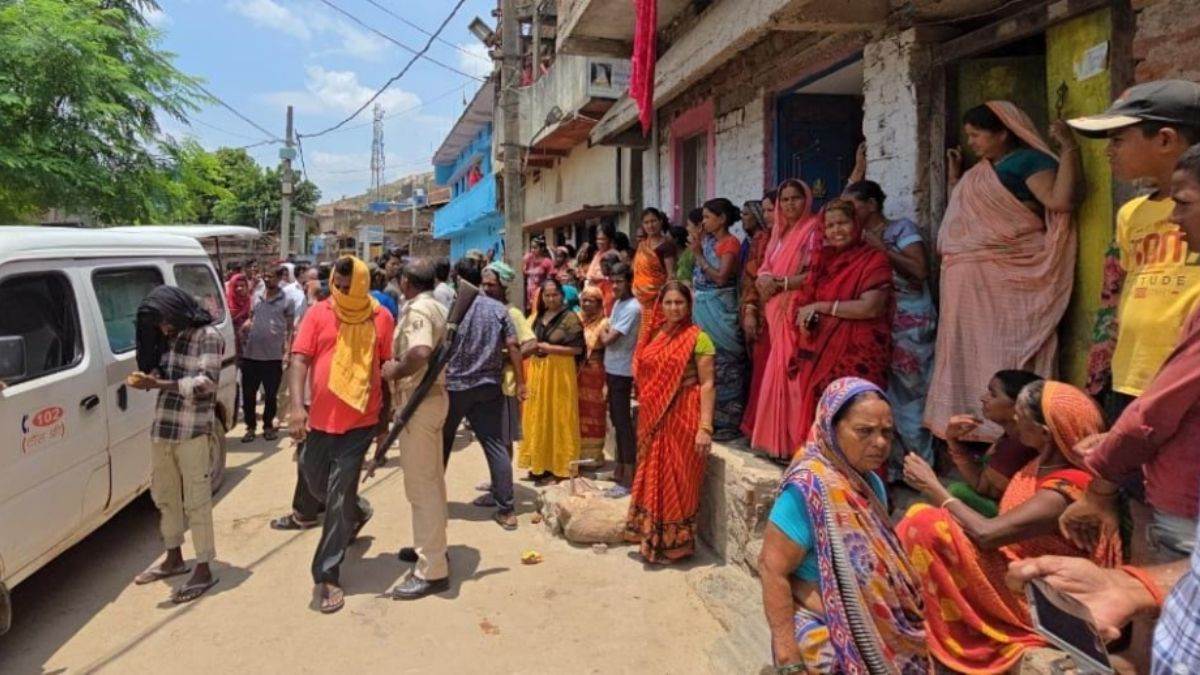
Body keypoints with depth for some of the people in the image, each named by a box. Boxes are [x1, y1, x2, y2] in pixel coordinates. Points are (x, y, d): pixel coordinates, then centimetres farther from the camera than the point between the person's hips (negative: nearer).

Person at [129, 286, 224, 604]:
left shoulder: (208, 337, -10)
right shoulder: (168, 337, 13)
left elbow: (207, 382, -17)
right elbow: (160, 371, 19)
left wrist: (158, 384, -23)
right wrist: (150, 378, -4)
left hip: (191, 431, -8)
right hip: (162, 428, 8)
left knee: (196, 500, -3)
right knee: (164, 495, 17)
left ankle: (204, 571, 5)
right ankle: (174, 558, 33)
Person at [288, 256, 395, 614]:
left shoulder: (381, 318, -2)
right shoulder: (317, 314, -1)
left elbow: (388, 369, 5)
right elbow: (300, 359, -7)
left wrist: (385, 419, 7)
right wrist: (297, 406, -22)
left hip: (360, 420, -3)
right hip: (320, 417, 3)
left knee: (339, 495, -1)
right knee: (315, 481, 19)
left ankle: (326, 576, 9)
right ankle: (357, 512, 49)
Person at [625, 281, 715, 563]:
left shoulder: (698, 338, -8)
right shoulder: (654, 335, 10)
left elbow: (707, 384, -12)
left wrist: (705, 427, -18)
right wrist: (645, 417, 13)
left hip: (683, 419, -6)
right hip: (654, 419, 6)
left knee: (677, 482, 3)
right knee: (652, 479, 13)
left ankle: (675, 544, 18)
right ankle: (651, 539, 28)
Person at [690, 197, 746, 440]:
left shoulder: (730, 243, -8)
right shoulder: (706, 240, 13)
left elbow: (721, 277, -18)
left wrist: (698, 256, -12)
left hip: (719, 310, -8)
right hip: (702, 308, 8)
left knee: (722, 363, -3)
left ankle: (727, 423, 4)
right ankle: (708, 418, 22)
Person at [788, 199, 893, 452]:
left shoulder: (874, 259, -2)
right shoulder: (825, 260, 16)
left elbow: (871, 307, -14)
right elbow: (804, 301, 18)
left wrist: (821, 307, -9)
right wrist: (807, 317, -6)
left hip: (857, 355, -5)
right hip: (820, 352, 6)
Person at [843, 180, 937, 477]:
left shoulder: (902, 228, -3)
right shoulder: (858, 239, 13)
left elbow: (921, 270, -17)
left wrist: (881, 248, -14)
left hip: (909, 326, -5)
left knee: (906, 397, -3)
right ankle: (889, 464, 13)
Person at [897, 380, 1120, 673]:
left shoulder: (1064, 492, -26)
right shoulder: (1046, 463, -1)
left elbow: (985, 533, -30)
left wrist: (932, 487, -19)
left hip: (1036, 603, -9)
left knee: (926, 524, -24)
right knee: (920, 515, -2)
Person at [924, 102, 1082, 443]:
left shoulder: (1029, 160, -5)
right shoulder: (979, 171, 20)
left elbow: (1060, 200, -20)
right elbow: (962, 214, 28)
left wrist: (1070, 150, -21)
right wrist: (955, 177, 26)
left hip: (1006, 279, -9)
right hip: (968, 281, 9)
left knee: (1002, 355, -9)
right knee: (969, 354, 10)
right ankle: (970, 428, 17)